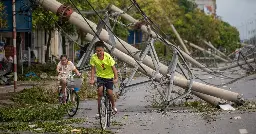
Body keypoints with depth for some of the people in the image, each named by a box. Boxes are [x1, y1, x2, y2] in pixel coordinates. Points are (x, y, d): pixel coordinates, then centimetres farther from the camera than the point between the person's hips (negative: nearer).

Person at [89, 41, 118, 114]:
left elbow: (113, 68, -18)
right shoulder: (93, 57, -16)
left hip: (109, 76, -1)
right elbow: (93, 69, -8)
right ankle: (99, 110, -9)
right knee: (100, 90, -20)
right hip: (100, 76, 1)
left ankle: (113, 105, 19)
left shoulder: (108, 57, -21)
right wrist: (92, 79, -16)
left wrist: (116, 78, -27)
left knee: (110, 92, -12)